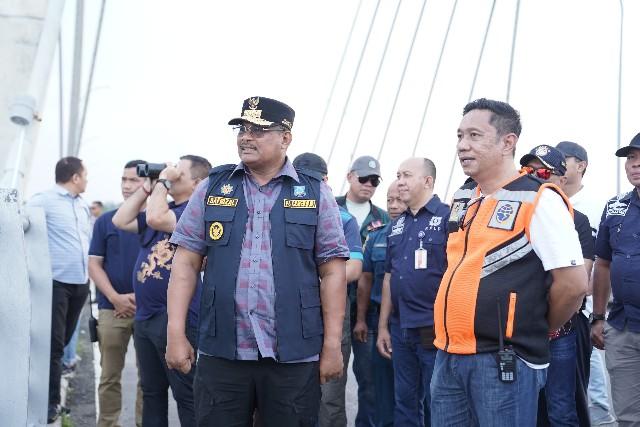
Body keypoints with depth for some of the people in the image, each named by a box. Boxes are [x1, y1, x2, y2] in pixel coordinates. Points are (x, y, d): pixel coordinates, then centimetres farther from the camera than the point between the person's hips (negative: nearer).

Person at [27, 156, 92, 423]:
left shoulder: (83, 206, 16)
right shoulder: (43, 201, -8)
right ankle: (51, 401, 0)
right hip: (56, 282, -7)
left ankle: (49, 390, 25)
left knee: (63, 340, 13)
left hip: (80, 282, 7)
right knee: (53, 344, -6)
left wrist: (90, 272, 16)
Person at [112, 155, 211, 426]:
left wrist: (163, 181, -12)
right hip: (145, 315, 10)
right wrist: (147, 187, 9)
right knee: (151, 392, 17)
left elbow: (156, 218, -26)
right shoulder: (164, 208, 18)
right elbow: (121, 221, 15)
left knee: (186, 395, -4)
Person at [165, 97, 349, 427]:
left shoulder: (315, 193, 4)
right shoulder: (213, 188, 8)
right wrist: (176, 333, -2)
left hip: (294, 356, -1)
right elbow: (186, 263, 6)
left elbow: (332, 272, 2)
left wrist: (332, 345, -3)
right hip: (221, 352, 1)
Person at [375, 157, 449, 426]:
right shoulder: (397, 225, 14)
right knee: (405, 403, 14)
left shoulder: (448, 218, -8)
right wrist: (382, 326, 15)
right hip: (400, 329, 7)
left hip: (435, 329, -7)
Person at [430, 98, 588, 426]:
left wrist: (536, 332, 0)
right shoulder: (462, 199, 13)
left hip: (503, 363, -7)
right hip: (448, 355, 7)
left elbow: (573, 283, -14)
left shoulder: (538, 200, -11)